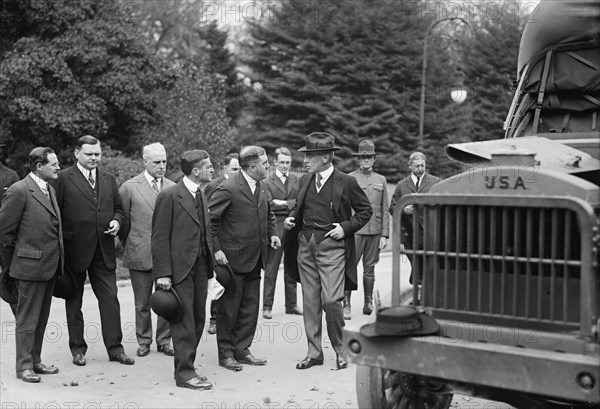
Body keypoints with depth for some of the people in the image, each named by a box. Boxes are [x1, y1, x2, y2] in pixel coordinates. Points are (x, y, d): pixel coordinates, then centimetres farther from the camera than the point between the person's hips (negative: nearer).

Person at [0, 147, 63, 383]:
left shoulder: (50, 190, 13)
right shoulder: (19, 191, -13)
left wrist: (57, 261, 15)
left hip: (50, 265, 8)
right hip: (30, 265, -8)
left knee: (41, 318, 15)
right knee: (27, 319, 1)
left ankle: (35, 361, 25)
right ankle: (24, 366, 10)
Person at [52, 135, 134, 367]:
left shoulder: (109, 180, 12)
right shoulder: (63, 178, -5)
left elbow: (118, 208, 20)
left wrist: (116, 221, -3)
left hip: (103, 250, 4)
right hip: (74, 249, -4)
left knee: (110, 299, 2)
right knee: (74, 301, 9)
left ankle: (115, 348, 10)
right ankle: (78, 349, 19)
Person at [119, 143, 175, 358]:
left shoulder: (173, 188, 6)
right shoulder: (129, 187, -2)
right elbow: (123, 221, 4)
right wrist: (129, 247, 8)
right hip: (140, 255, -2)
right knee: (142, 303, 8)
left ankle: (164, 341, 20)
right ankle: (143, 341, 22)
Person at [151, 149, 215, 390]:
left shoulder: (201, 196, 14)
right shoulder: (169, 196, -10)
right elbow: (160, 238, -12)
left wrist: (213, 259, 12)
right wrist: (162, 273, -16)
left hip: (200, 266, 8)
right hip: (179, 268, -8)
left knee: (198, 319, 11)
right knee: (184, 322, -3)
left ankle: (186, 365, 22)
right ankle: (184, 373, 4)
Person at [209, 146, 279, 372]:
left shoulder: (261, 187, 9)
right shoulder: (228, 189, -17)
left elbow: (268, 213, 26)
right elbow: (208, 220, -15)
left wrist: (272, 232, 12)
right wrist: (216, 249, -18)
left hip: (254, 260, 8)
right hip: (232, 259, -8)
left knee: (250, 308, 12)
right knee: (228, 309, 4)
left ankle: (242, 350, 24)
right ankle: (226, 354, 16)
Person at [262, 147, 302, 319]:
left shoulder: (297, 180, 13)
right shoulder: (267, 181, -1)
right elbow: (268, 205, -12)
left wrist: (284, 203, -8)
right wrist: (292, 204, -12)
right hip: (275, 228, -4)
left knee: (292, 268, 11)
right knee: (271, 269, -2)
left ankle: (291, 305, 19)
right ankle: (267, 307, 3)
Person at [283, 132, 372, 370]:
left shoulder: (346, 183, -5)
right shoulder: (305, 180, 11)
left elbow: (365, 210, 2)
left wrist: (345, 227, -9)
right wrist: (291, 218, 5)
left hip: (331, 245, -5)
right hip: (306, 245, 6)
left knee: (331, 300, -10)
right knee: (310, 301, 8)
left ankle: (340, 350, 9)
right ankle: (314, 352, 18)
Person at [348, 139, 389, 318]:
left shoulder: (381, 180, 11)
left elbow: (385, 210, 10)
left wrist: (385, 235, 4)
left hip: (375, 231, 3)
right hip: (355, 230, -3)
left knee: (370, 268, 8)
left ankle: (368, 303, 18)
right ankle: (346, 305, -2)